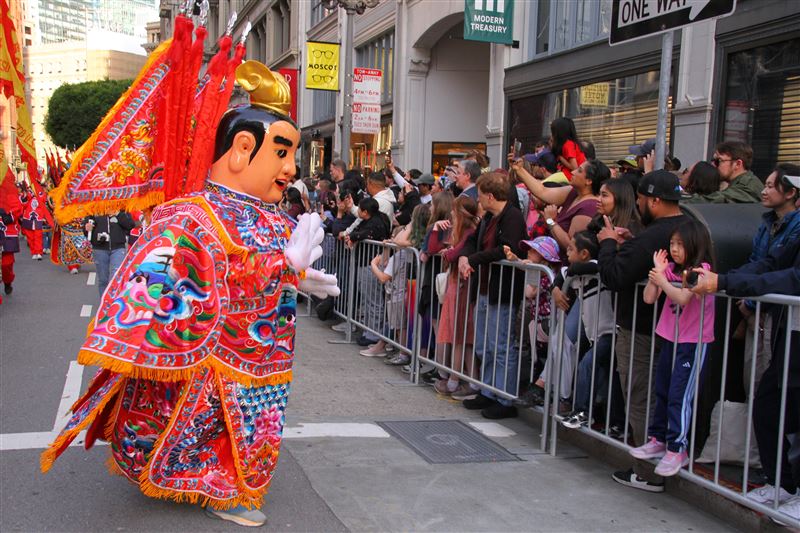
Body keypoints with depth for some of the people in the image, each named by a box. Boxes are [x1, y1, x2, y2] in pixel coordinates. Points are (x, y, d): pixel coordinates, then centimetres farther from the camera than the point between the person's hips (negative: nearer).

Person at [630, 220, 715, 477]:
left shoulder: (700, 269, -11)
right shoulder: (671, 269, 7)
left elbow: (683, 298, -24)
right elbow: (648, 298, 1)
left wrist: (662, 280, -20)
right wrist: (657, 272, -5)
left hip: (693, 342, -7)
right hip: (670, 338, 7)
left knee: (679, 395, -8)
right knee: (662, 392, 15)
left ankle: (677, 449, -2)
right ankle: (657, 439, 26)